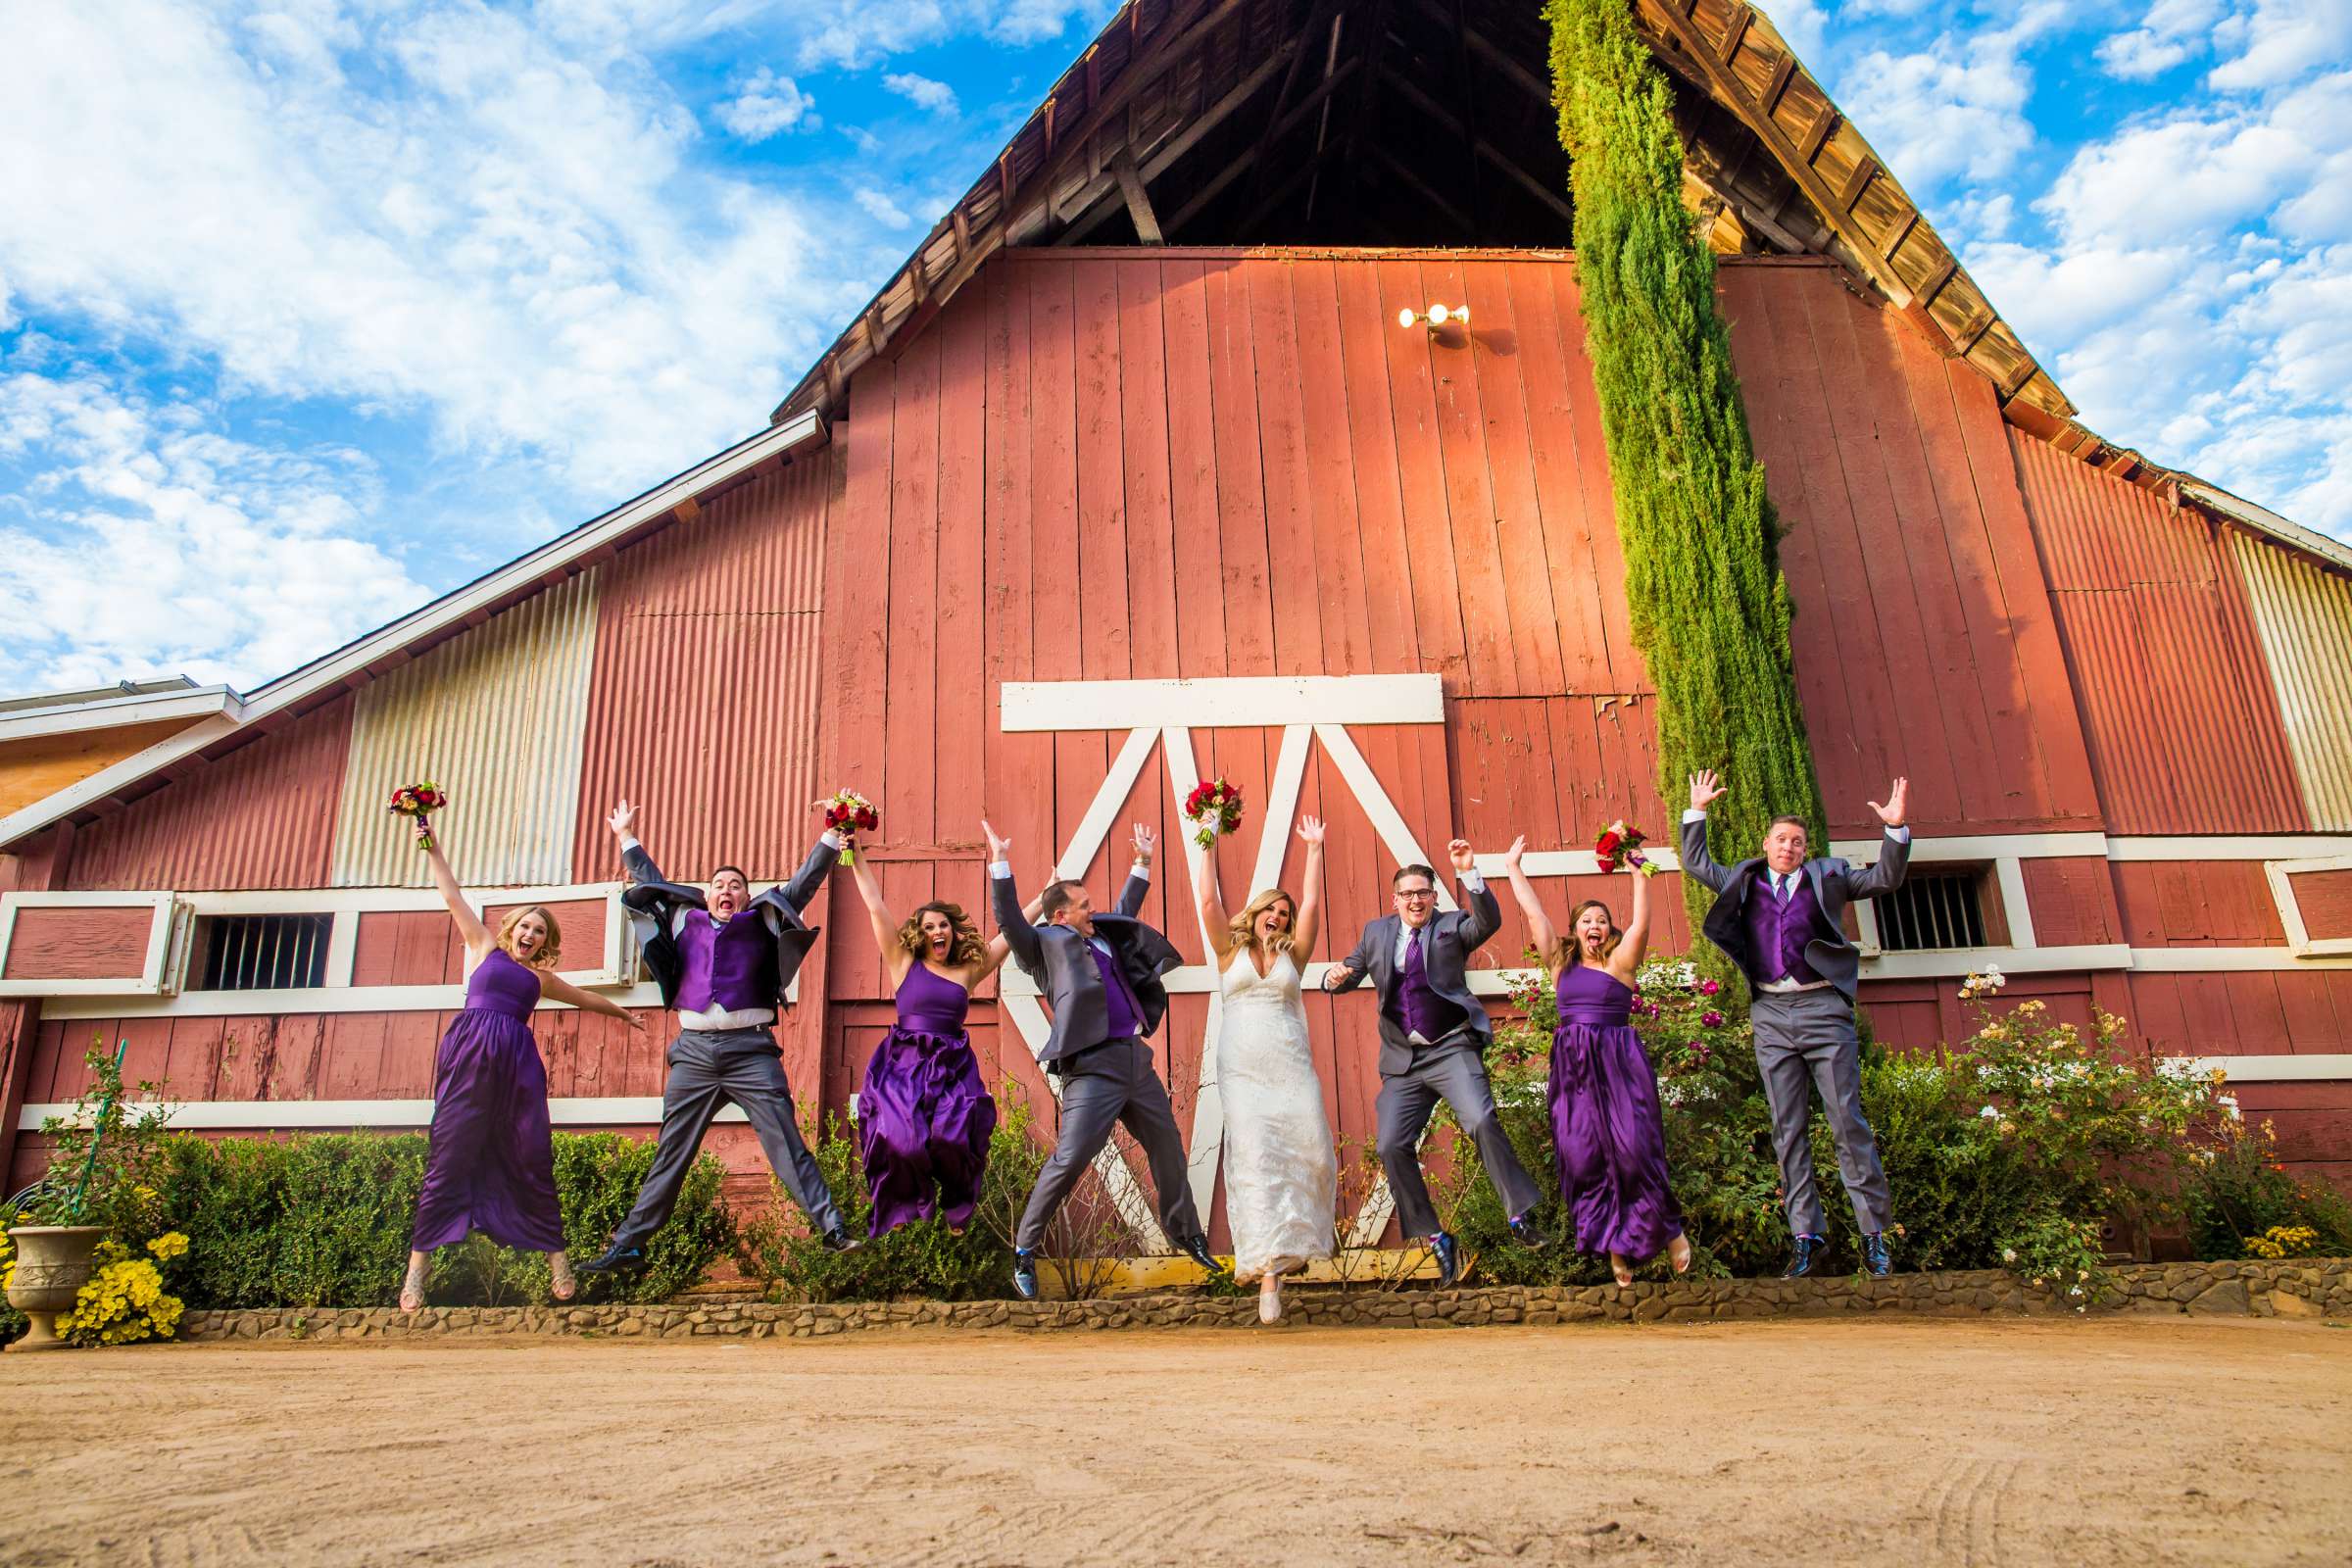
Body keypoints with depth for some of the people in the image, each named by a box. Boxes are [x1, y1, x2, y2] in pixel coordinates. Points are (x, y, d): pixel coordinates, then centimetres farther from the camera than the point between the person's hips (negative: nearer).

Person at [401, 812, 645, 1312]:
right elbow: (452, 896, 16)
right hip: (470, 1052, -3)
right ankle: (418, 1266, -4)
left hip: (518, 1062, 3)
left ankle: (555, 1255, 4)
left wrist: (622, 1012, 55)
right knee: (449, 1153, -7)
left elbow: (583, 997, 43)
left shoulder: (540, 978, 27)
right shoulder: (484, 949, 19)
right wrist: (432, 848, 12)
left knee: (532, 1158, 0)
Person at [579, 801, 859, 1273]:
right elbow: (650, 882, 30)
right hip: (694, 1052, 3)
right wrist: (627, 839, 37)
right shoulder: (685, 919, 18)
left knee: (788, 1145, -7)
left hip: (751, 1051, -3)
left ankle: (832, 1230, -10)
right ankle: (628, 1245, 16)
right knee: (670, 1155, 9)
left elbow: (805, 881, 8)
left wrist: (832, 837, 3)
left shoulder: (763, 921, 11)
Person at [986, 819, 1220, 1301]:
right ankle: (1025, 1251, 5)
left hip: (1137, 1061, 8)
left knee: (1169, 1149, 16)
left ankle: (1188, 1235, 33)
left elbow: (1125, 913, 36)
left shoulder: (1103, 936, 19)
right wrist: (999, 863, -21)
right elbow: (1010, 921, -14)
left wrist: (1143, 861, 38)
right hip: (1093, 1067, -8)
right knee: (1069, 1159, -12)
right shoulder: (1046, 944, 0)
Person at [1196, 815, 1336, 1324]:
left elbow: (1312, 906, 7)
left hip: (1292, 1066, 2)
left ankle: (1295, 1239, 17)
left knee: (1311, 1153, -9)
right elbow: (1209, 901, 3)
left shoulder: (1291, 956, 14)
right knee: (1255, 1157, -15)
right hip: (1243, 1068, -2)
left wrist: (1314, 850, 7)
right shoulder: (1230, 951, 12)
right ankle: (1267, 1272, -19)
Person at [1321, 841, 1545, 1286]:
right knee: (1392, 1147, -3)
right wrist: (1336, 977, -9)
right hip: (1403, 1059, 4)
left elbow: (1489, 921, -15)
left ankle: (1520, 1215, -9)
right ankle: (1435, 1239, 10)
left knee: (1481, 1121, -24)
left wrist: (1469, 873, -28)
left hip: (1451, 1049, -4)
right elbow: (1349, 975, 16)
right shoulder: (1377, 932, 14)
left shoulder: (1452, 925, 3)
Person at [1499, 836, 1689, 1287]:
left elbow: (1640, 925, -12)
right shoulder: (1561, 962, 10)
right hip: (1572, 1068, 3)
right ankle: (1614, 1246, 9)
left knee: (1631, 1148, -8)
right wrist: (1513, 868, 11)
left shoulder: (1619, 962, 3)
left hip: (1619, 1065, -3)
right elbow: (1534, 913, 10)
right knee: (1583, 1156, 0)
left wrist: (1639, 876, -15)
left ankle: (1669, 1230, 15)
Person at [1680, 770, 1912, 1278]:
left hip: (1823, 1008, -2)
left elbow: (1885, 879, 7)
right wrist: (1697, 811, 18)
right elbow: (1695, 863, 24)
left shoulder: (1827, 875, 10)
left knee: (1848, 1122, -3)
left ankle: (1874, 1232, 6)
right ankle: (1806, 1234, 8)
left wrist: (1896, 829, -6)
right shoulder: (1745, 881, 15)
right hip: (1770, 1014, 2)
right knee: (1788, 1131, 4)